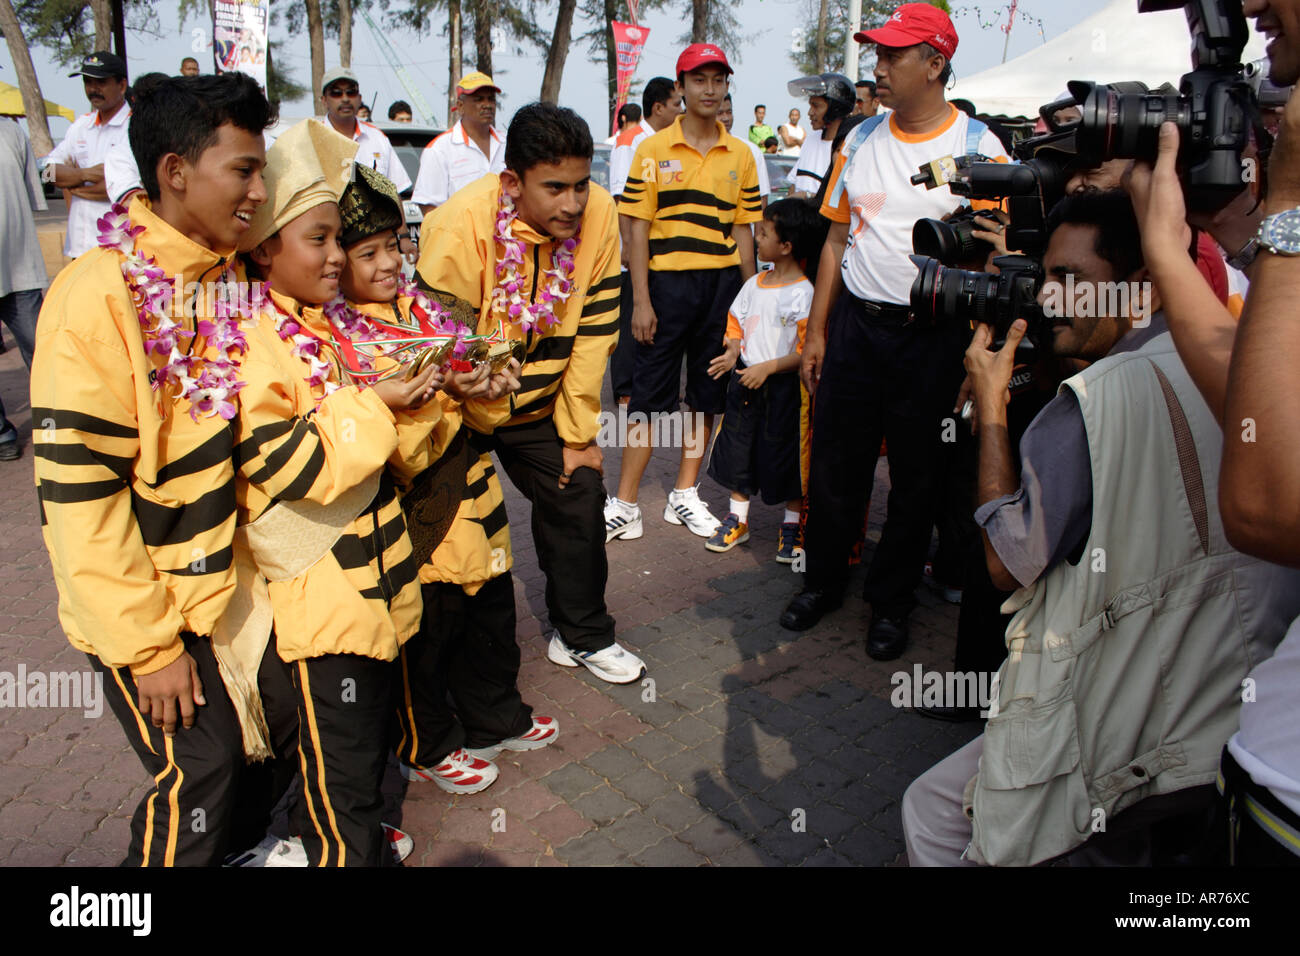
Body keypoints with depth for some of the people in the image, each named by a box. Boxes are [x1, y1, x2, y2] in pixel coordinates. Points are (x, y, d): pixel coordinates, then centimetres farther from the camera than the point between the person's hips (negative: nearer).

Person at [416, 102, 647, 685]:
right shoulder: (463, 223, -27)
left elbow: (594, 332, -8)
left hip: (540, 401, 4)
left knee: (579, 495, 5)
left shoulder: (599, 216, -15)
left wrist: (577, 432, -4)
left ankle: (583, 635, 25)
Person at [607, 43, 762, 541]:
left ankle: (684, 495, 22)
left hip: (722, 283, 3)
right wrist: (640, 300, -9)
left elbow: (742, 230, 11)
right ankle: (624, 505, 6)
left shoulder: (740, 155, 10)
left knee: (707, 390, 8)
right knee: (651, 391, -2)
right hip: (667, 281, -3)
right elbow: (638, 228, -2)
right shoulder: (653, 150, 1)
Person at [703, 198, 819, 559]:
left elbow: (807, 350, -16)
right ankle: (737, 520, 28)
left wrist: (767, 368, -20)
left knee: (787, 458, 4)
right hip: (745, 380, 7)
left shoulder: (804, 293, -14)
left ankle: (792, 528, 20)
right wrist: (732, 353, -3)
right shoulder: (754, 284, 7)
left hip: (783, 386, -6)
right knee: (737, 449, 13)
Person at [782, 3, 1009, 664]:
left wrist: (974, 354, -12)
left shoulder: (978, 147, -4)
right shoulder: (860, 140, 8)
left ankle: (891, 600, 24)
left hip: (931, 335, -3)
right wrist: (816, 334, 8)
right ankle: (824, 580, 28)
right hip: (855, 323, 3)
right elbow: (838, 239, 12)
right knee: (836, 462, 8)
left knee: (915, 475, 7)